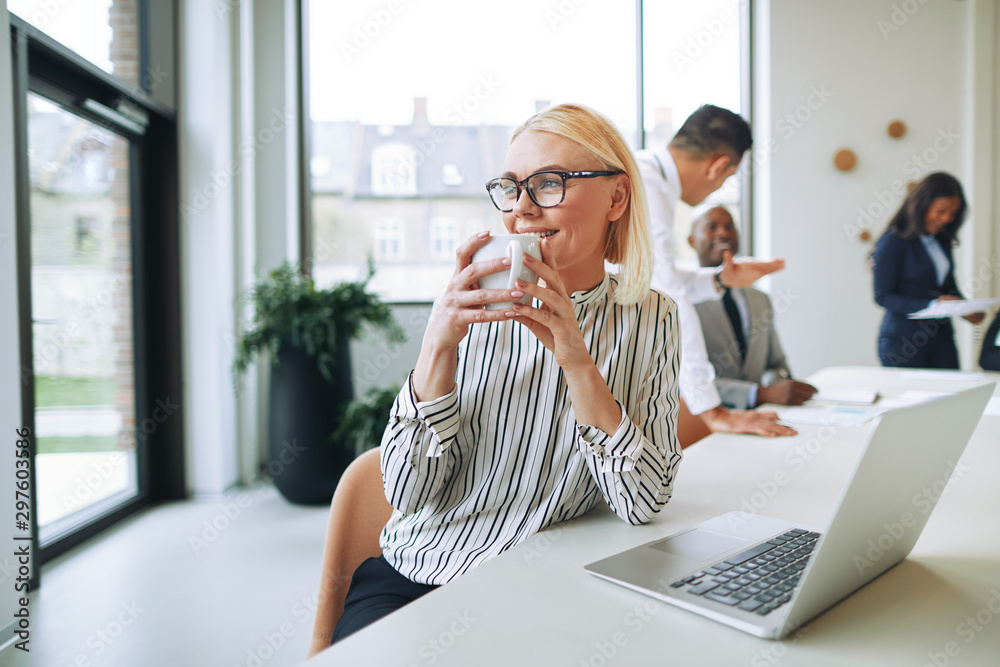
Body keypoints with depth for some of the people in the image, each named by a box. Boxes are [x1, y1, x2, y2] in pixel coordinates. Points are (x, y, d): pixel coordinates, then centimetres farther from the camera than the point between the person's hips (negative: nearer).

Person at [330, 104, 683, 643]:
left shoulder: (650, 321, -2)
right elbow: (408, 495, -8)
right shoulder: (470, 310, -3)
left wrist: (578, 362, -20)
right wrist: (439, 345, -21)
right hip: (412, 578, -1)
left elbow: (644, 502, -10)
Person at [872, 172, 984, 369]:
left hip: (942, 338, 6)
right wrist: (931, 305, -22)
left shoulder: (942, 241, 13)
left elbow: (949, 286, 17)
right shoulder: (892, 242, -9)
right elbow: (883, 296, -12)